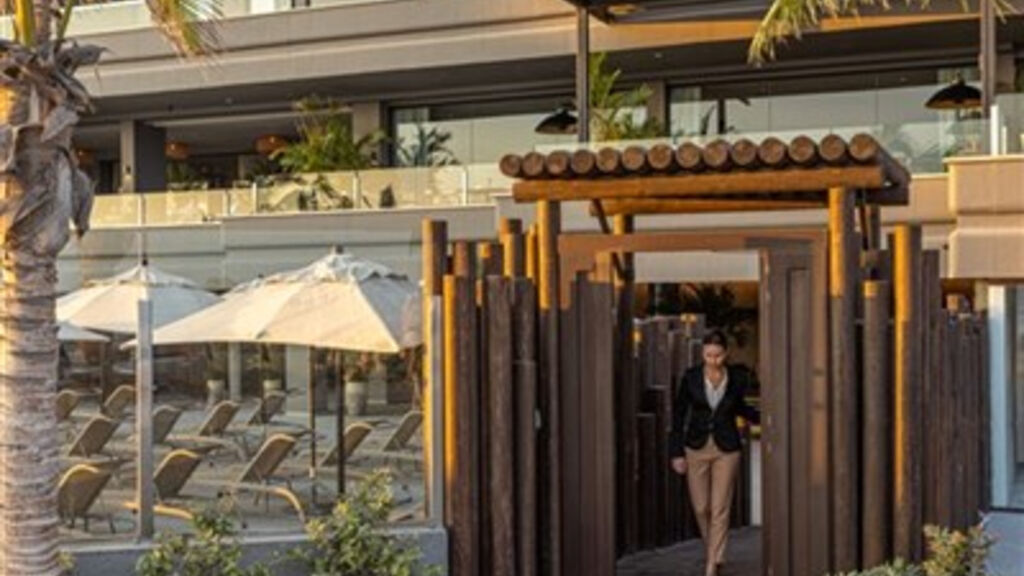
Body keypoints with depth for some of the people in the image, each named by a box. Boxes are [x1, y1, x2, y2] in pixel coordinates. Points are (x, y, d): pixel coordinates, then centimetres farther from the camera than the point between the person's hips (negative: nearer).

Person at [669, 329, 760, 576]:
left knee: (720, 509, -2)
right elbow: (679, 414, 1)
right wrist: (677, 453, -1)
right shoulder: (691, 377, -7)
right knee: (701, 508, 7)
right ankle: (713, 553, 32)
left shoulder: (738, 377, -6)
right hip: (696, 447, 1)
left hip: (726, 449, -1)